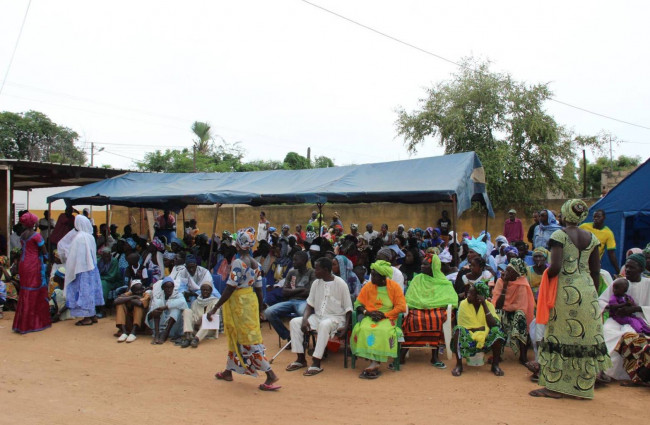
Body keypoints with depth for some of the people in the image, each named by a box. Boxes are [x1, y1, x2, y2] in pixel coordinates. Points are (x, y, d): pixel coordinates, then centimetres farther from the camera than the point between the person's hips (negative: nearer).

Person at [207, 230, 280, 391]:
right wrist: (260, 310, 17)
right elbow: (259, 289, 9)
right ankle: (228, 371, 34)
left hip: (239, 303, -8)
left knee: (248, 340, -4)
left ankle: (270, 375, -7)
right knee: (235, 337, 21)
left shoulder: (237, 263, -17)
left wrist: (215, 308, -16)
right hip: (251, 300, 8)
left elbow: (230, 289, -20)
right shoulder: (255, 264, 6)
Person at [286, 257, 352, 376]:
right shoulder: (316, 283, 6)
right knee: (294, 322, -13)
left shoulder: (341, 284, -9)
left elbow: (348, 309, -6)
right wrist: (305, 319, -11)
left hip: (336, 317, -6)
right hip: (318, 316, 6)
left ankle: (316, 363, -33)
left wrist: (345, 327, -19)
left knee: (324, 325, -39)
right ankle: (301, 359, -7)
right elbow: (310, 305, 8)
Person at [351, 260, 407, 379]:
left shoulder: (394, 287, 2)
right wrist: (367, 312, -11)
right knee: (363, 329, -31)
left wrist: (384, 314, -12)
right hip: (370, 317, 2)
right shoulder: (368, 287, 9)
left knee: (383, 331, -36)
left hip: (388, 318, -2)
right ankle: (375, 365, -31)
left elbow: (401, 307, -3)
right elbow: (358, 304, 9)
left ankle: (374, 364, -36)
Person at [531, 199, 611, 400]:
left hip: (566, 290, -5)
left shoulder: (559, 235, -8)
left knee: (561, 336, 1)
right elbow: (596, 271, 11)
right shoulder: (591, 238, 9)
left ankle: (556, 386, 5)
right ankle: (583, 386, 17)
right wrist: (592, 293, 20)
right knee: (586, 337, 9)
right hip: (588, 290, 5)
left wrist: (546, 276, 2)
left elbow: (556, 267, -18)